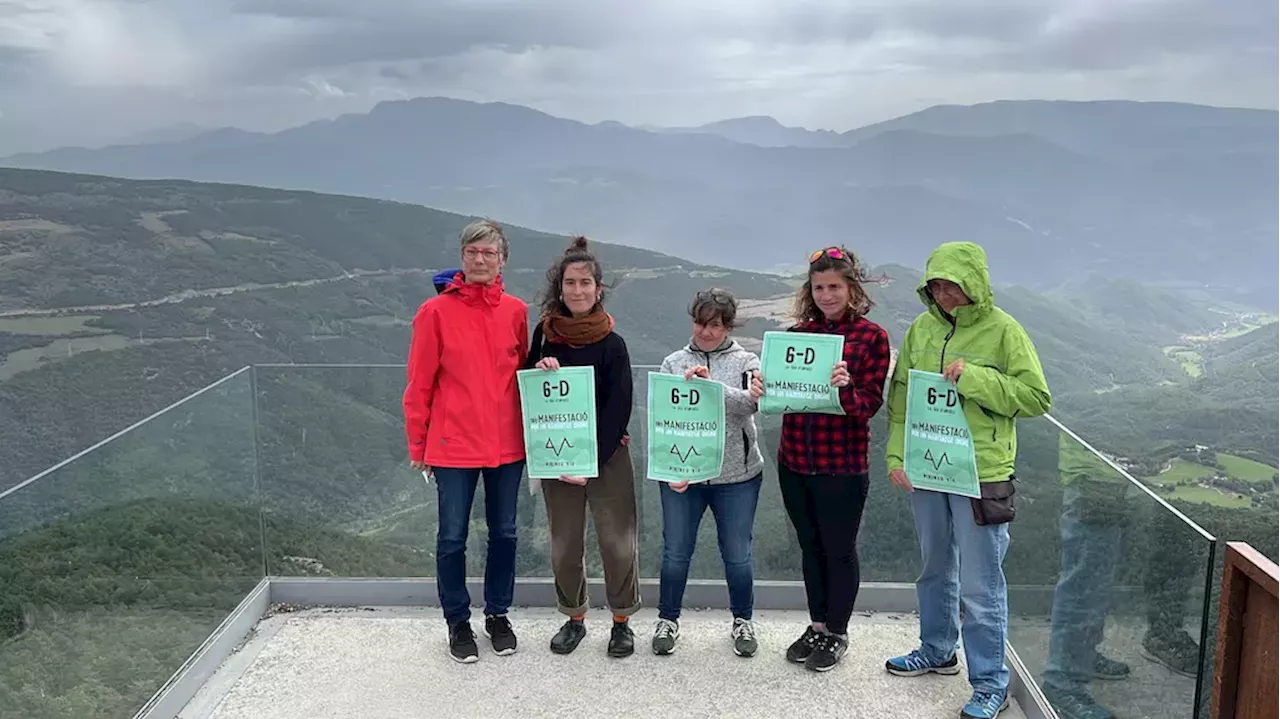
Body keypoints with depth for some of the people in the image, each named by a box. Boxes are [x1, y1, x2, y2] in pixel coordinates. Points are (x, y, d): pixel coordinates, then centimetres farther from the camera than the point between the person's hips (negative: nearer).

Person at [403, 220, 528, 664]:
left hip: (507, 444, 3)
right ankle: (458, 622, 25)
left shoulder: (516, 312, 2)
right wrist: (418, 444, -2)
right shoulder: (436, 312, -6)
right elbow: (419, 384, -2)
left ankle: (498, 614, 31)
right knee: (452, 537, 7)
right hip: (454, 445, -2)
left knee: (504, 533, 13)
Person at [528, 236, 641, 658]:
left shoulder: (612, 344, -6)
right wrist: (540, 370, -11)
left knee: (618, 541, 1)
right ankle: (574, 618, 27)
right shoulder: (545, 333, 3)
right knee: (564, 543, 10)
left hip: (608, 456, -3)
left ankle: (622, 620, 19)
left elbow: (618, 410, -8)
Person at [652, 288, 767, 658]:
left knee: (737, 555, 9)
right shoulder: (674, 363, 5)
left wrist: (709, 385, -29)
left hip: (736, 476, -1)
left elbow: (748, 405, -14)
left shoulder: (746, 361, 2)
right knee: (675, 553, 9)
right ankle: (668, 620, 29)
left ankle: (742, 620, 30)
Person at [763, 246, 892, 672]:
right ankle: (817, 625, 35)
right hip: (794, 462, 5)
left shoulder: (872, 337, -7)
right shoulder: (797, 333, 5)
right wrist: (762, 388, -14)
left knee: (839, 550, 10)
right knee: (810, 547, 18)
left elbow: (868, 405, -10)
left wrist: (846, 387, -31)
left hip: (842, 466, -4)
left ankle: (837, 633, 28)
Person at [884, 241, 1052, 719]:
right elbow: (900, 396, 8)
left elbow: (1036, 398, -10)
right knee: (934, 570, 21)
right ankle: (936, 651, 40)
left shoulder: (1002, 330, -9)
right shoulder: (922, 328, 4)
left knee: (980, 584, 1)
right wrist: (897, 456, 0)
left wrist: (975, 379, -20)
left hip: (980, 475, -5)